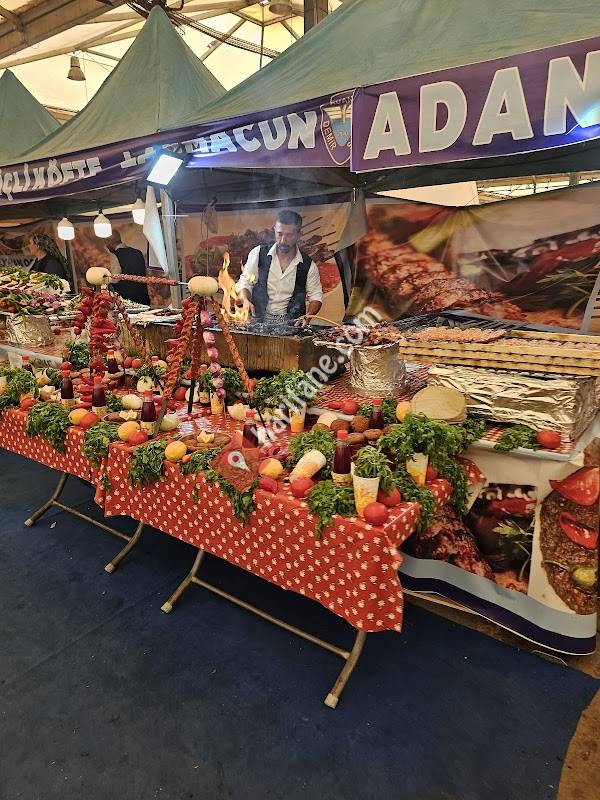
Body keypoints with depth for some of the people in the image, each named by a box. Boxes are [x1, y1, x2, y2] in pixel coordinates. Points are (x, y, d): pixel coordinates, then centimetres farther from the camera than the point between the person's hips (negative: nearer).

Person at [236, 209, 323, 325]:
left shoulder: (308, 265, 4)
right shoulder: (258, 253, 3)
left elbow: (316, 296, 12)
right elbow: (244, 283, 7)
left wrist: (307, 317, -6)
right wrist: (245, 301, -14)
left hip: (291, 325, 0)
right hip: (258, 321, 0)